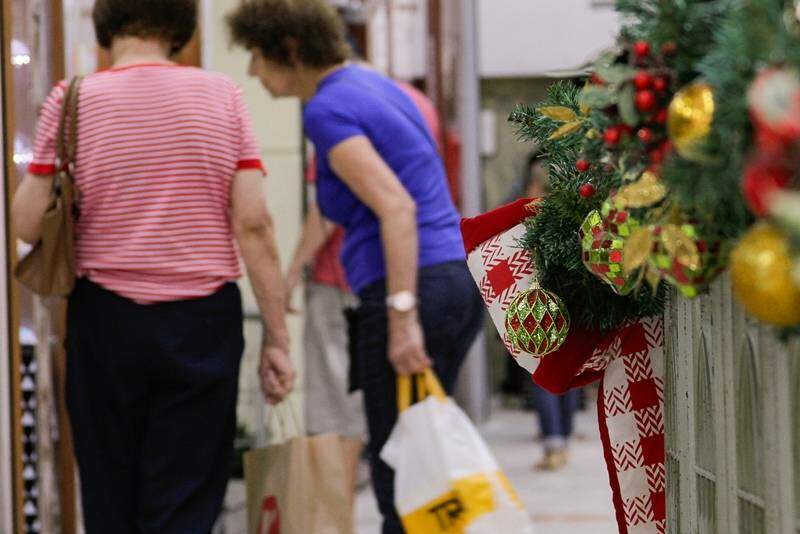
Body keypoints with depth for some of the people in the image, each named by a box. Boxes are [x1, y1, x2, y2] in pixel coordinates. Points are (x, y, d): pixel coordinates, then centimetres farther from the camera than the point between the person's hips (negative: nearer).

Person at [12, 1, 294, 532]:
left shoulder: (71, 101, -2)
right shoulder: (222, 96, 0)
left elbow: (28, 224, -5)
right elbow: (252, 223, -5)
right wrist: (277, 337, -2)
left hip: (106, 316, 0)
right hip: (202, 319, 0)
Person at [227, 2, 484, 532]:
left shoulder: (329, 108, -10)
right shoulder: (376, 85, 18)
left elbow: (396, 207, -21)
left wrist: (402, 318, -25)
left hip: (413, 290, -9)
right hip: (459, 281, 9)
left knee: (399, 474, -4)